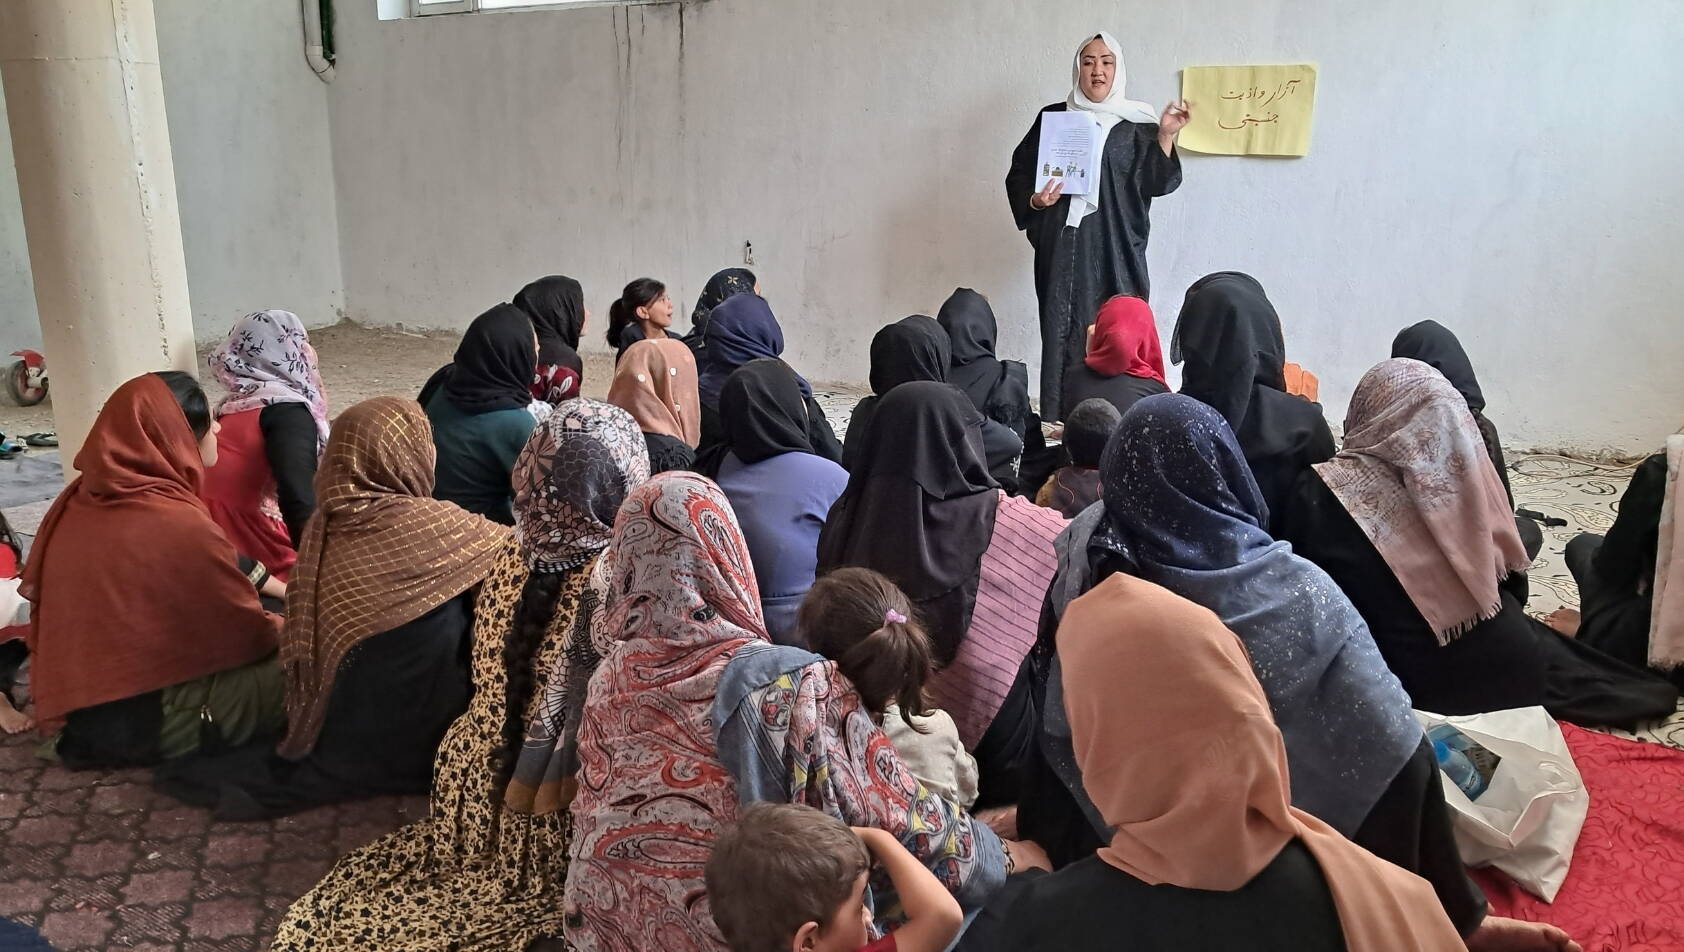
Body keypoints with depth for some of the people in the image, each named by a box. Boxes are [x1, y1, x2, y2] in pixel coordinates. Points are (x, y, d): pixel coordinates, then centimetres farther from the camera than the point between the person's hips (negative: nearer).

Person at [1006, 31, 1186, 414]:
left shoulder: (1137, 124, 7)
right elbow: (1020, 174, 11)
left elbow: (1155, 184, -1)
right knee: (1062, 335, -3)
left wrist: (1166, 136, -14)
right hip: (1063, 246, 1)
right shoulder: (1053, 117, 10)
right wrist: (1035, 200, -9)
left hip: (1116, 249, -1)